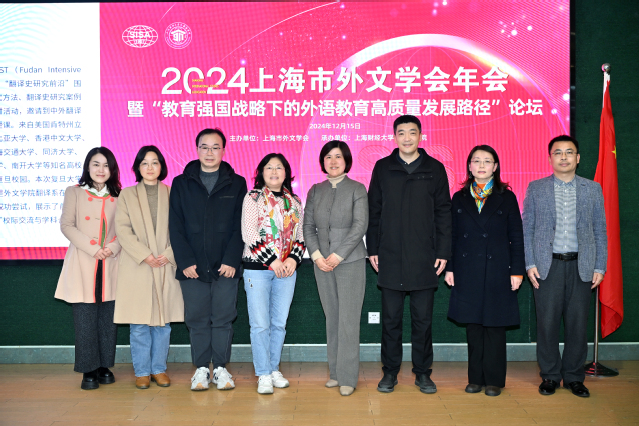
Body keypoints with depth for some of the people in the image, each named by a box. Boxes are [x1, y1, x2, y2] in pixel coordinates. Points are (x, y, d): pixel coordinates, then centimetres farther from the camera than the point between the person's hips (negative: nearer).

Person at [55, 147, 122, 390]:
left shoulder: (117, 197, 11)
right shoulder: (74, 193, 6)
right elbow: (66, 225, 0)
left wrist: (114, 246, -10)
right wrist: (92, 248, -11)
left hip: (110, 265, 2)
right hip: (83, 265, -2)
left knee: (108, 318, 4)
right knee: (85, 319, -3)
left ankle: (105, 367, 15)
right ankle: (89, 370, 5)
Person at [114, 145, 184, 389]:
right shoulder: (127, 195, 8)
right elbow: (122, 230, -2)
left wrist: (169, 254, -10)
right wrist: (145, 255, -12)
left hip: (166, 267, 1)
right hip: (137, 267, 0)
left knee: (163, 322, 6)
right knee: (139, 324, 2)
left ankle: (159, 369, 18)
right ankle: (142, 371, 13)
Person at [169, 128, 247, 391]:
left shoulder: (236, 183, 6)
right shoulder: (181, 184, 7)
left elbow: (240, 226, 0)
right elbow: (176, 227, 2)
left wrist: (231, 260, -9)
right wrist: (185, 261, -7)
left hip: (226, 266, 0)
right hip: (192, 267, 1)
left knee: (223, 318, 5)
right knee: (197, 319, 6)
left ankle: (220, 368, 17)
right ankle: (201, 369, 18)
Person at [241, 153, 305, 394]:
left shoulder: (294, 202, 13)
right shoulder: (253, 198, 0)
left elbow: (300, 235, 13)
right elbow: (249, 234, -10)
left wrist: (294, 259, -5)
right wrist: (272, 260, -14)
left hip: (287, 269, 4)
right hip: (258, 268, -4)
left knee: (279, 323, 9)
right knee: (260, 324, -2)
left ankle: (274, 369, 21)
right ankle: (263, 375, 6)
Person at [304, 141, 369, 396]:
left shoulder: (357, 189, 0)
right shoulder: (315, 191, 11)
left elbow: (360, 226, -9)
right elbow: (308, 226, 9)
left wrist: (338, 255, -13)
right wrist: (316, 255, -6)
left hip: (350, 262, -4)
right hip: (322, 263, 4)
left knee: (348, 320, -4)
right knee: (331, 319, 8)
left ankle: (348, 377, 2)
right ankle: (335, 372, 17)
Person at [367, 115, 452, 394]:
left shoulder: (434, 169, 5)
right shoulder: (382, 168, 6)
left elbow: (443, 214, 5)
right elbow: (373, 211, 8)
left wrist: (443, 252, -1)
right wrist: (372, 249, 3)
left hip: (424, 259, 0)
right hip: (390, 258, 0)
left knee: (423, 319, 7)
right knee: (391, 318, 7)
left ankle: (422, 373, 19)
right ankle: (390, 372, 19)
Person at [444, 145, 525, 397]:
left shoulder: (506, 198, 4)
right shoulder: (460, 199, 9)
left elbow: (516, 237, 2)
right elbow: (452, 236, 9)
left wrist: (517, 271, -3)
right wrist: (449, 268, 3)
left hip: (497, 271, -2)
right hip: (467, 272, 2)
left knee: (495, 325, 3)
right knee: (473, 325, 7)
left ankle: (494, 380, 14)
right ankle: (475, 378, 17)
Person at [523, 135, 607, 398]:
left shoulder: (593, 189, 8)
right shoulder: (536, 188, 6)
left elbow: (600, 231, 9)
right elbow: (527, 229, 4)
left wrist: (599, 267, 2)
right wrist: (529, 264, -4)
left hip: (581, 266, 1)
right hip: (547, 265, -1)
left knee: (578, 323, 5)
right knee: (547, 323, 1)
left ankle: (574, 376, 20)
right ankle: (550, 376, 16)